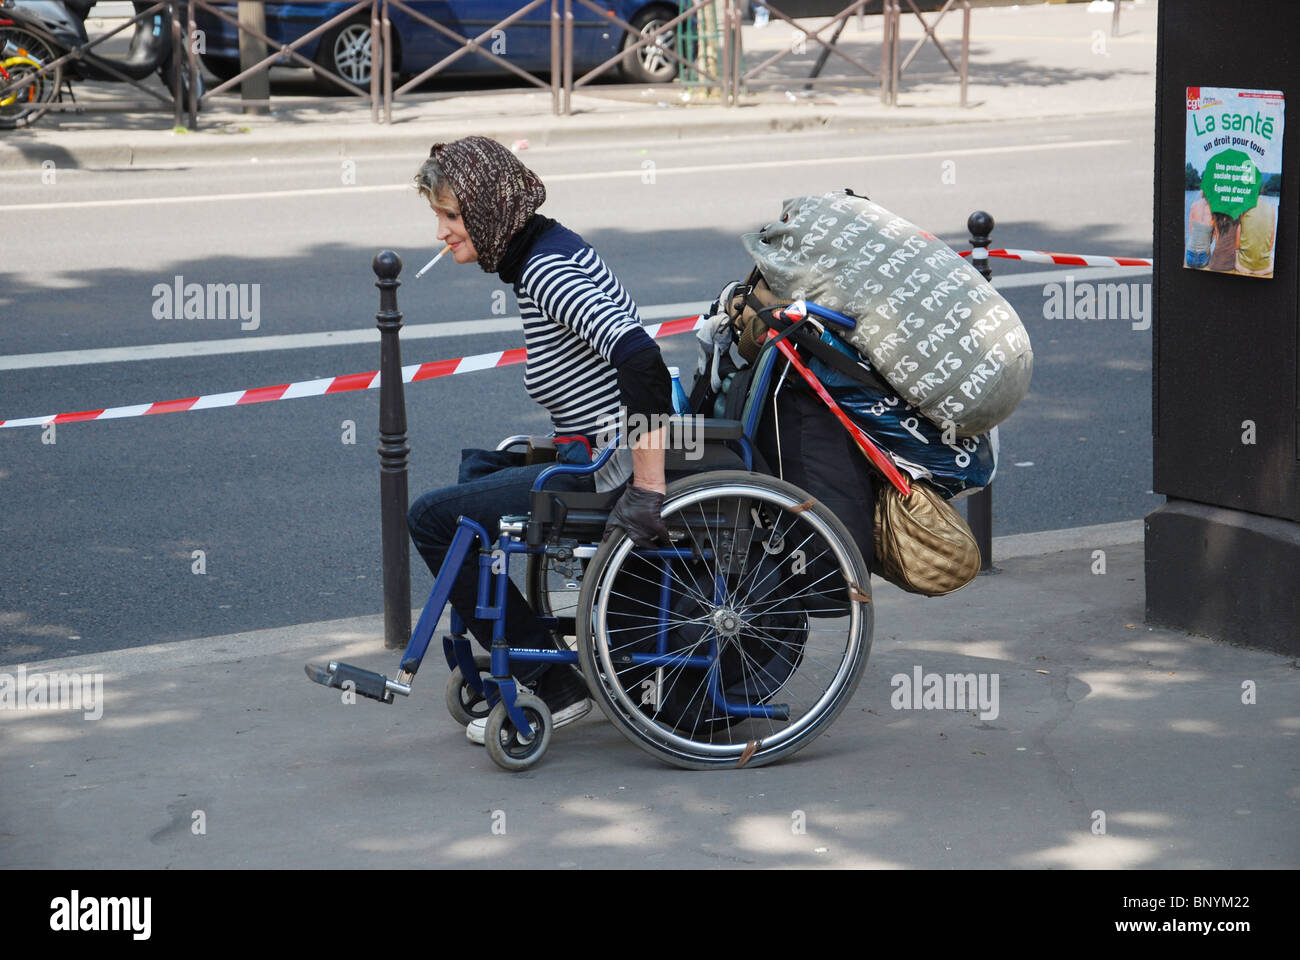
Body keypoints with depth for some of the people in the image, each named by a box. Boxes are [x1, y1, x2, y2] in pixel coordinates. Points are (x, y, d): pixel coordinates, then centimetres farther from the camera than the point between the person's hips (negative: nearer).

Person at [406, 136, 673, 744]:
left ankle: (550, 685, -3)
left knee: (433, 518, -9)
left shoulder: (545, 272, -20)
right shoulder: (547, 250, 11)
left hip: (607, 469, -11)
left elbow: (639, 357, -33)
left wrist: (648, 490, -34)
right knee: (477, 462, 30)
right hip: (601, 451, 11)